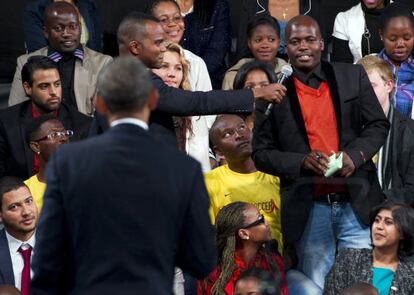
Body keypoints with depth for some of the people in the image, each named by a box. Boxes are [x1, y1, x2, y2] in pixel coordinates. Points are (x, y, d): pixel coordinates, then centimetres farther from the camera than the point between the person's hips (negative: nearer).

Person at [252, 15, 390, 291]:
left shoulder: (353, 77, 5)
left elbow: (378, 125, 8)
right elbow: (261, 152, 2)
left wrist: (355, 155, -11)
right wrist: (302, 162, -15)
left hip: (356, 203, 1)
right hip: (309, 210, -1)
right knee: (316, 288, 5)